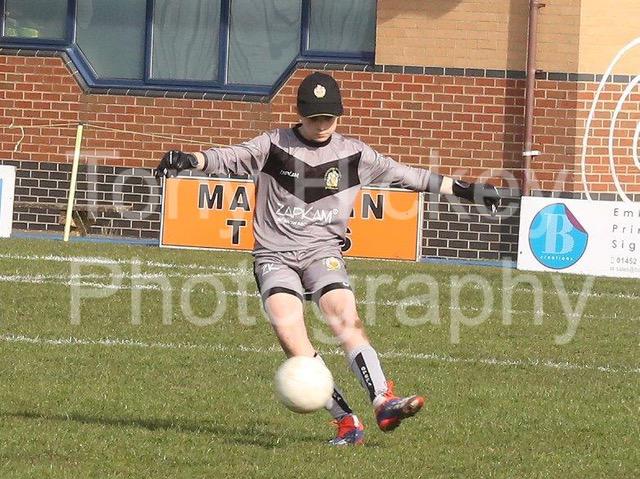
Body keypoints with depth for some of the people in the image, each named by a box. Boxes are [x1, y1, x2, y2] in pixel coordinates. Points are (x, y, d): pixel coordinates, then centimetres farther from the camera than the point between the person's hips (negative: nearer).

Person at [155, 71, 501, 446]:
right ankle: (346, 421, -25)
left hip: (322, 250, 1)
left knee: (344, 313, -27)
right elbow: (229, 158, -8)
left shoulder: (353, 154, 8)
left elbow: (405, 176, 15)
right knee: (287, 324, -24)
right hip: (274, 256, -1)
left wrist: (463, 190, 16)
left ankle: (384, 402, -36)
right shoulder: (274, 146, 2)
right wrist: (189, 160, -27)